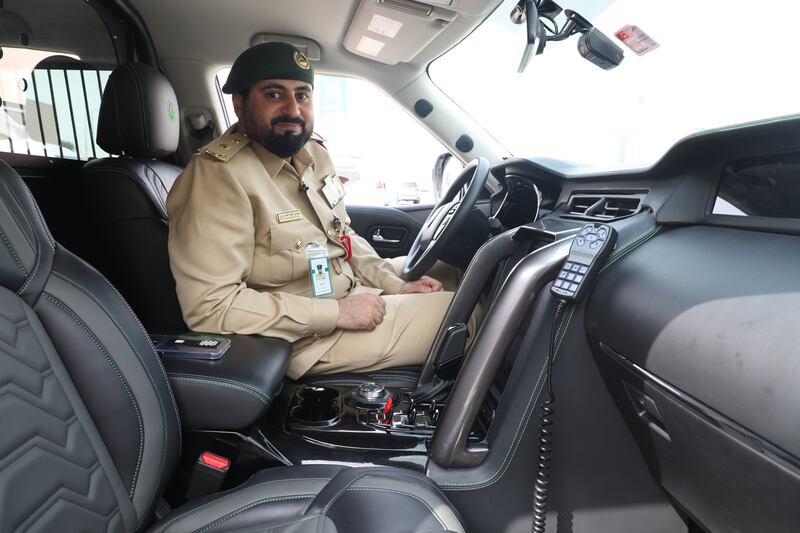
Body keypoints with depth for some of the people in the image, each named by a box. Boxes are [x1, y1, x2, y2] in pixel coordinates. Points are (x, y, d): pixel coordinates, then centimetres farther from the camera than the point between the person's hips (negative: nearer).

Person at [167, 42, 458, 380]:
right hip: (307, 339, -9)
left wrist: (396, 286, 1)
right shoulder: (218, 175, -21)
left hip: (352, 295, 9)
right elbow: (209, 307, -27)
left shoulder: (314, 155, 6)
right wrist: (337, 312, -25)